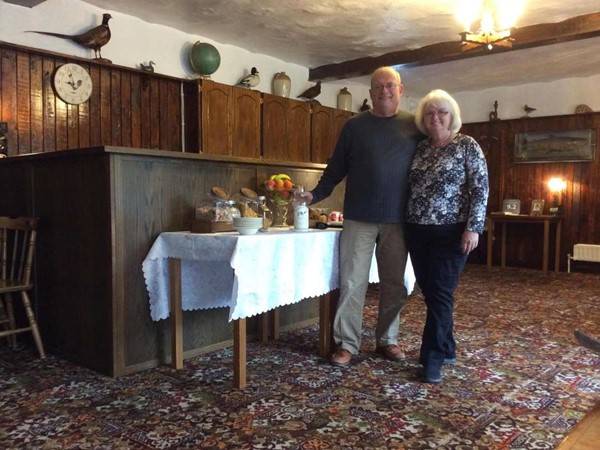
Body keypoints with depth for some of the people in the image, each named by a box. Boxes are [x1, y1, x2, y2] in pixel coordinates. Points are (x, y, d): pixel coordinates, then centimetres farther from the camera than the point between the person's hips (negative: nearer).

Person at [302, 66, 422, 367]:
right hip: (359, 219, -1)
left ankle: (387, 339, 25)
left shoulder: (414, 125, 7)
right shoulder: (354, 126, 6)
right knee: (352, 282, 0)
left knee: (395, 284, 10)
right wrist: (315, 195, -1)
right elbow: (336, 169, 8)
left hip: (397, 220, 1)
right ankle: (346, 343, 12)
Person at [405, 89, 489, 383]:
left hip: (450, 232, -5)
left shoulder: (467, 146, -3)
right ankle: (446, 349, 25)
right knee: (428, 292, 10)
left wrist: (473, 228, -15)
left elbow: (480, 189, -8)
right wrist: (408, 224, 12)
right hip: (417, 231, 5)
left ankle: (433, 359, 3)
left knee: (440, 293, -4)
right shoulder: (419, 148, 11)